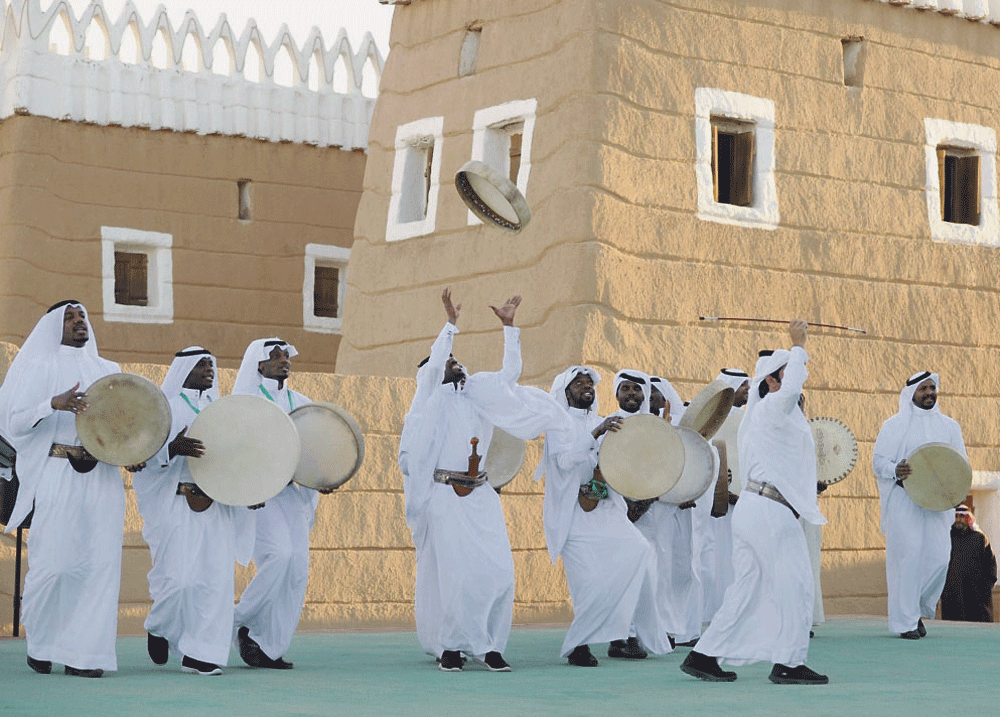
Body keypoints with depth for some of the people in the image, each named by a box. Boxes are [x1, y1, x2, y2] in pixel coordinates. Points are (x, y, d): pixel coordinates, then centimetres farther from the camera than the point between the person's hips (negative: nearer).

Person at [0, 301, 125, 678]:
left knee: (101, 562, -6)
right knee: (54, 562, -8)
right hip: (58, 475, -4)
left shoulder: (107, 370, 19)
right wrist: (54, 403, -21)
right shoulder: (41, 366, 6)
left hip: (103, 477, 4)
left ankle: (81, 652, -1)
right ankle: (39, 643, 14)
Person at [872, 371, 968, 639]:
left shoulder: (948, 426, 14)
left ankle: (918, 609, 19)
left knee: (939, 557, -5)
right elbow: (878, 460, -1)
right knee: (907, 557, -9)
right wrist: (895, 471, -23)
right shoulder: (894, 425, 4)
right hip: (903, 501, -3)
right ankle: (906, 621, -1)